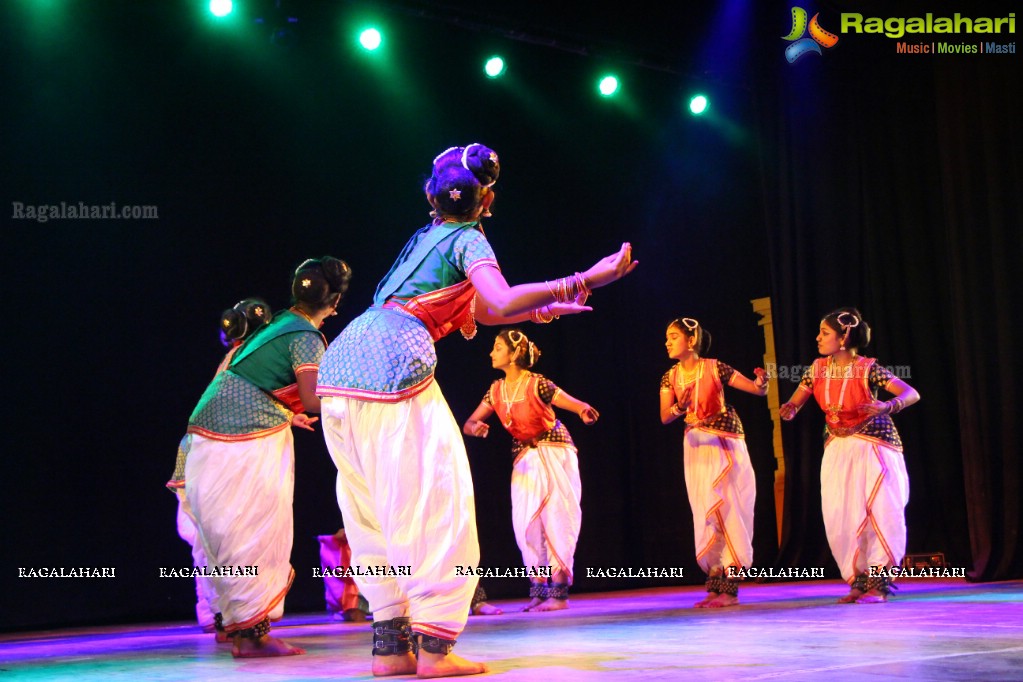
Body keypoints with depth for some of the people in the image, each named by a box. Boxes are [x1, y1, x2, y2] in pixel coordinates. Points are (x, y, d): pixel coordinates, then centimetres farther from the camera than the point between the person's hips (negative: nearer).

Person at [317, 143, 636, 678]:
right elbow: (501, 303, -16)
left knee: (373, 512, 11)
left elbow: (478, 312, 34)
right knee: (434, 504, -3)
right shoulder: (468, 239, 3)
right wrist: (585, 280, -15)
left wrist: (542, 309, 35)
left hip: (342, 364, 8)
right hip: (393, 366, -8)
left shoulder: (427, 235, 27)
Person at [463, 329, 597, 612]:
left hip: (554, 454, -5)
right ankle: (538, 591, 10)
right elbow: (468, 424, 1)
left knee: (556, 519, -7)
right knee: (526, 524, 0)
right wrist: (476, 427, -23)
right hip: (524, 458, 6)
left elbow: (579, 406, -23)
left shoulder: (537, 384, -18)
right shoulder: (496, 390, 0)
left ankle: (559, 593, -2)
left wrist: (585, 411, -47)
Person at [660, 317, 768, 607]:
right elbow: (665, 417, -5)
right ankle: (715, 587, 12)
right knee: (705, 513, 6)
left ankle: (729, 588, -4)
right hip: (696, 447, 5)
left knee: (726, 509, -7)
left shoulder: (714, 368, -11)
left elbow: (757, 390, -10)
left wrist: (762, 382, -32)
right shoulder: (670, 377, 3)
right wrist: (680, 407, -25)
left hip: (724, 445, -5)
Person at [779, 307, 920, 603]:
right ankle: (858, 581, 11)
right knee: (839, 518, 0)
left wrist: (888, 407, -40)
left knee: (879, 510, -13)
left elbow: (912, 394, -21)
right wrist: (789, 410, -19)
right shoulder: (818, 368, -2)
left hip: (874, 445, -5)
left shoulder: (867, 368, -16)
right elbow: (793, 405, 5)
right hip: (838, 447, 5)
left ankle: (878, 583, -4)